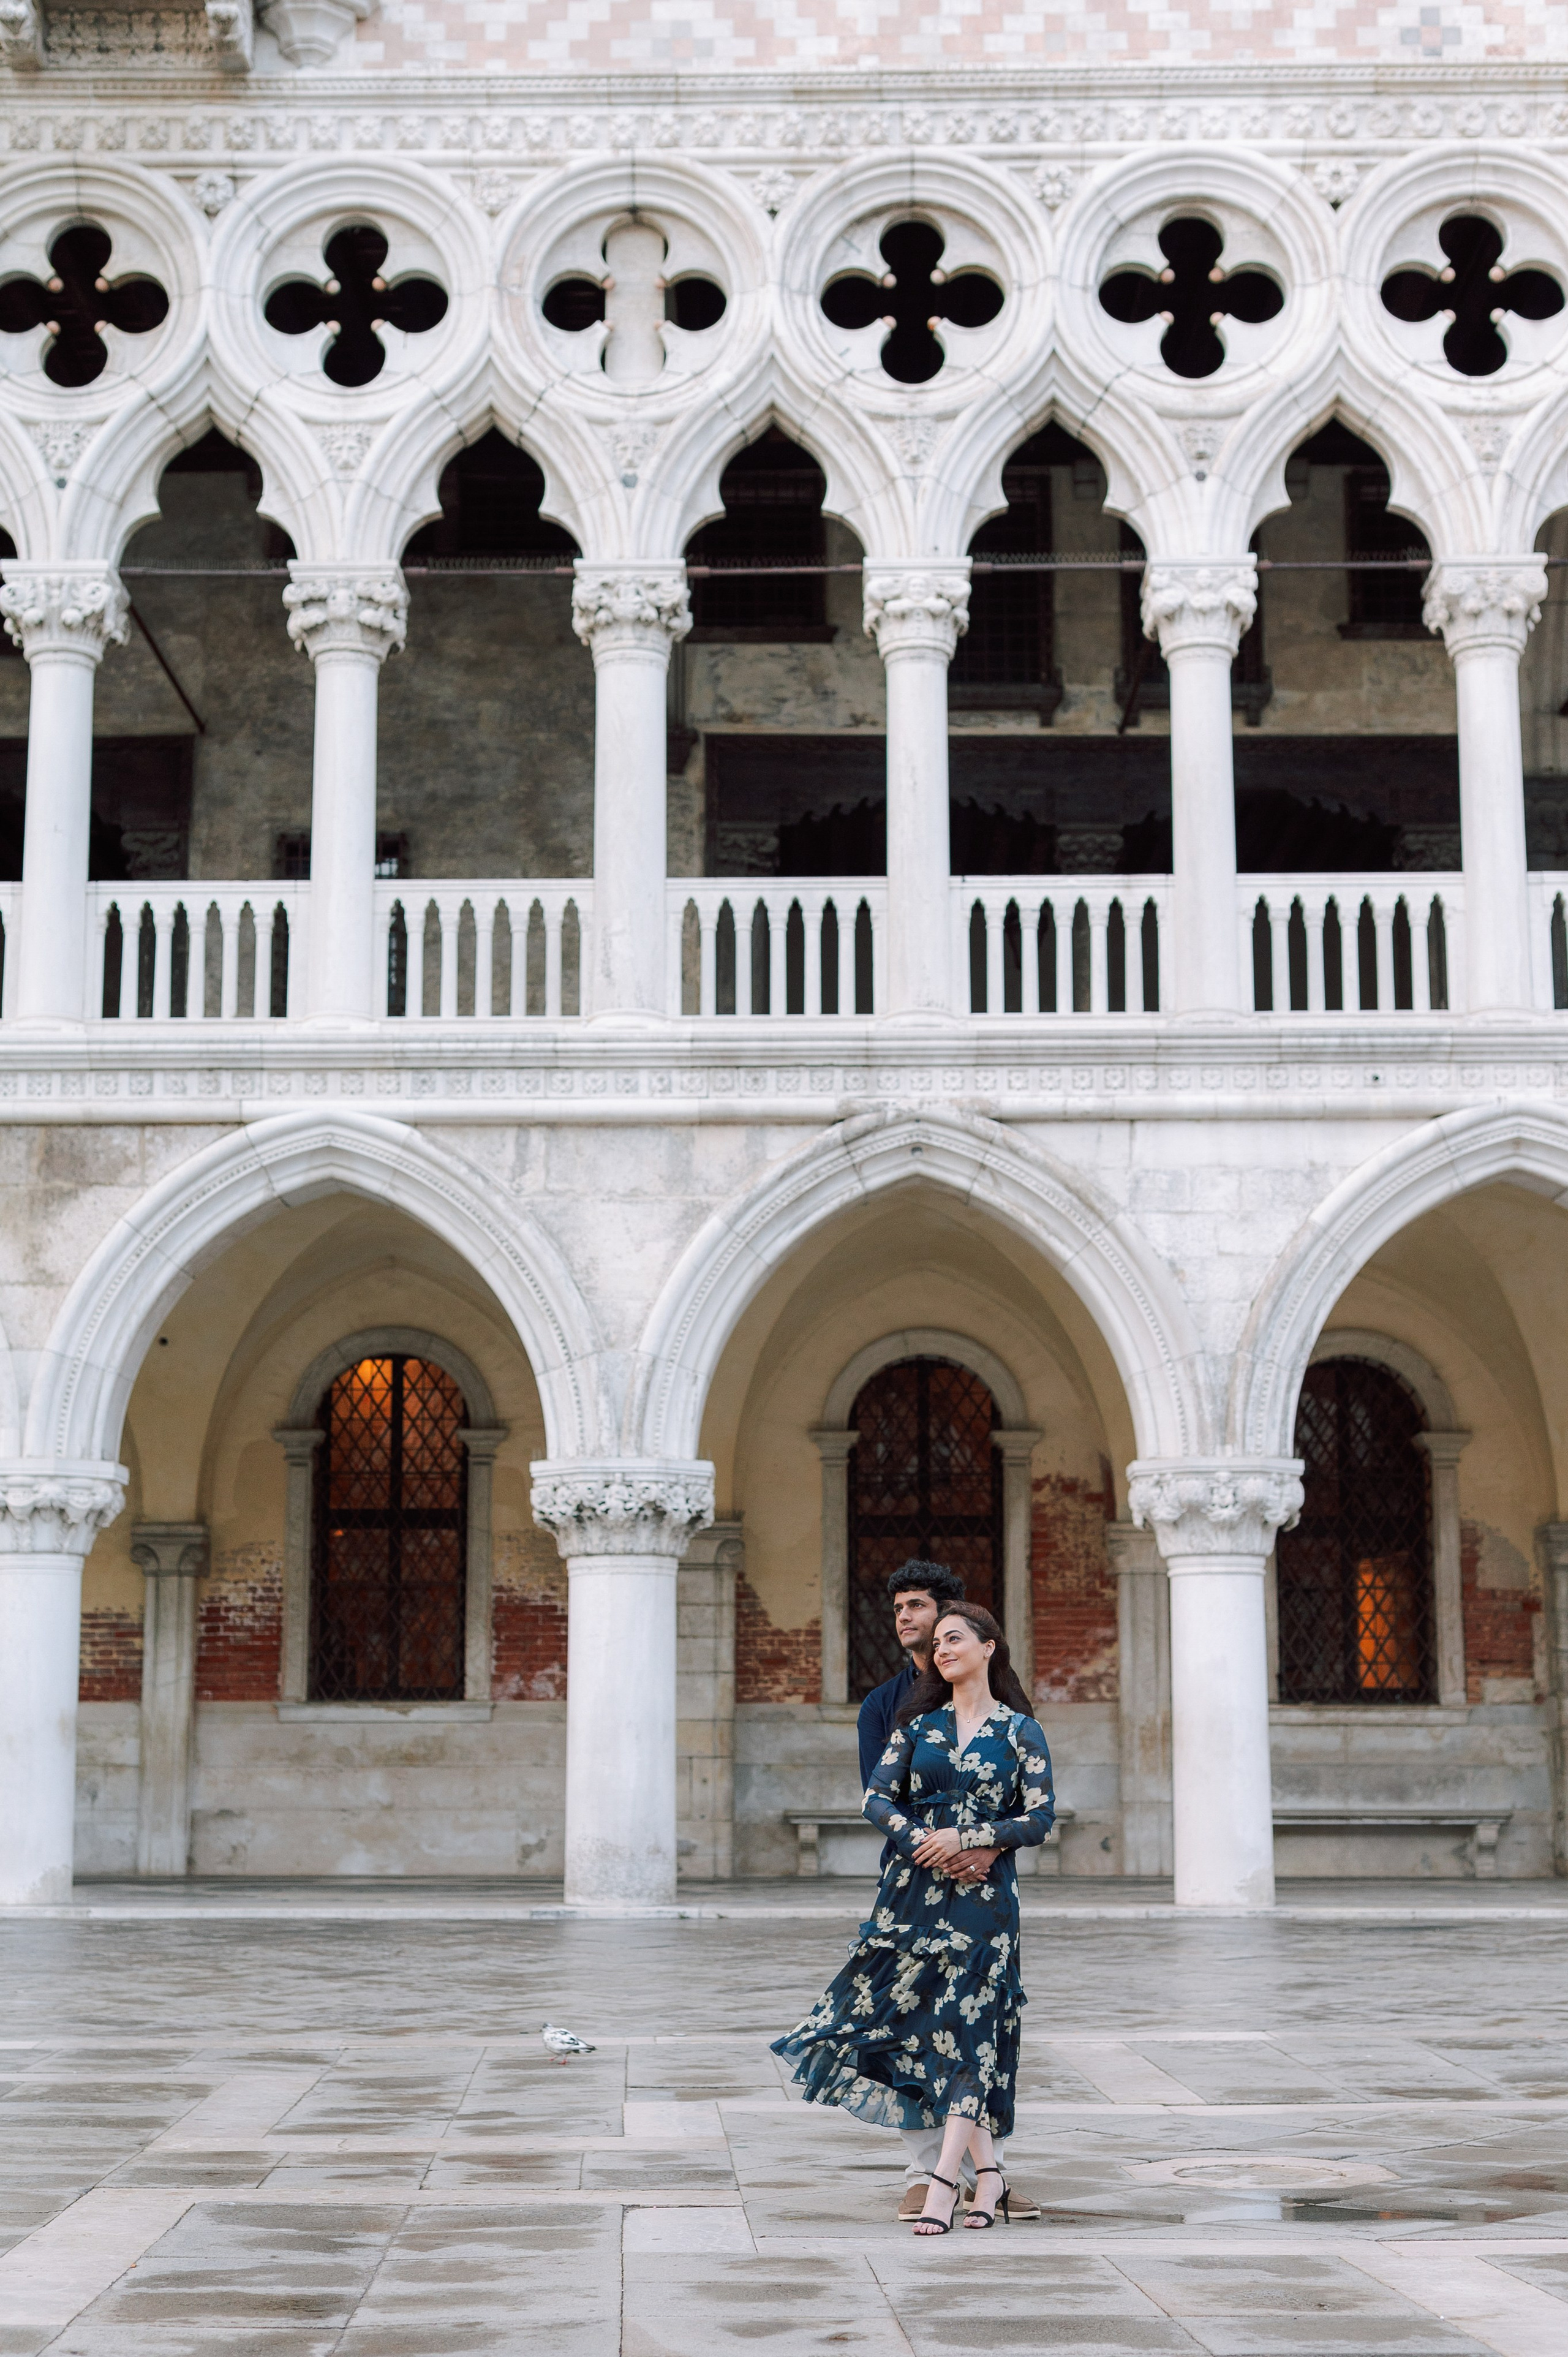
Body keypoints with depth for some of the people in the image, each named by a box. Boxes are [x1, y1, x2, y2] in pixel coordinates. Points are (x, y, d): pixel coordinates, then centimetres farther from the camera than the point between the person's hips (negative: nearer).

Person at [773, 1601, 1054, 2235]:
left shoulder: (1019, 1731, 3)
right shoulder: (918, 1724, 11)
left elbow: (1040, 1818, -2)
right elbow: (877, 1797, 5)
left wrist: (966, 1839, -12)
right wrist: (917, 1837, -14)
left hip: (982, 1896, -3)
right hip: (914, 1890, 3)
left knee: (964, 2028, -11)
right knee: (922, 2025, 0)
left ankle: (943, 2183, -13)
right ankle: (987, 2172, 10)